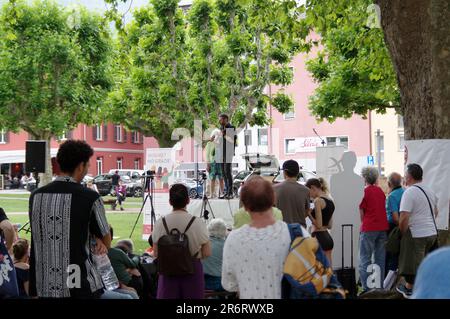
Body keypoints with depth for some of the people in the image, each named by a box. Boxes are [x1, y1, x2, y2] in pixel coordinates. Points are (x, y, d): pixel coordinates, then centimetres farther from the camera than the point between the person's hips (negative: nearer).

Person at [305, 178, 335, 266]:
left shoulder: (318, 200, -13)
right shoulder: (330, 201, 13)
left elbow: (318, 225, -17)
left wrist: (309, 213, -5)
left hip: (318, 238, -9)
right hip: (328, 238, 9)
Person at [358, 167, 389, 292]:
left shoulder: (364, 191, -6)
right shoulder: (380, 191, 9)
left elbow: (361, 213, -3)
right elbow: (383, 209, 14)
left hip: (369, 229, -6)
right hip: (383, 227, 6)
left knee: (365, 260, -1)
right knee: (380, 259, 12)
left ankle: (366, 289, -7)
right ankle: (379, 287, 14)